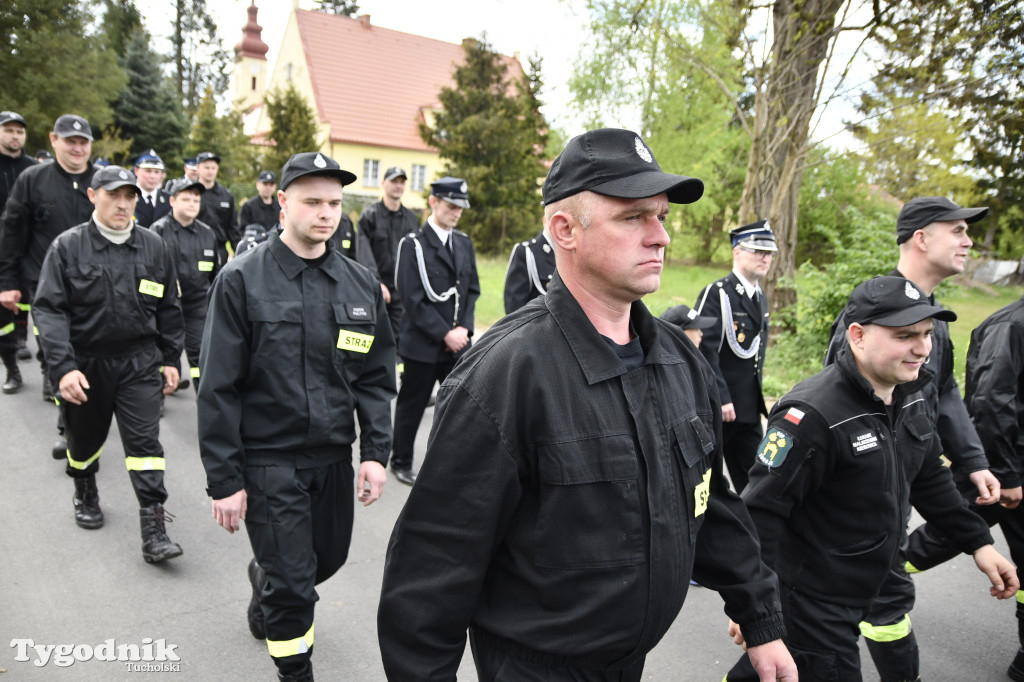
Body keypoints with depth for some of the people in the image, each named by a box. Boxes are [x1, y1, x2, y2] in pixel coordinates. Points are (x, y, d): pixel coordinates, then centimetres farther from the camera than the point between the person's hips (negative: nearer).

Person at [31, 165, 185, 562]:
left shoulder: (154, 248, 1)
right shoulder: (68, 247, -6)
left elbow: (168, 309, 10)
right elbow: (48, 309, -11)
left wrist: (170, 358, 9)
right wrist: (62, 367, -20)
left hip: (139, 362, 0)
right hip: (84, 362, 0)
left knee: (145, 441, -5)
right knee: (85, 439, 19)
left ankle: (154, 531, -3)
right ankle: (85, 494, 49)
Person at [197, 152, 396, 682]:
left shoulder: (361, 284, 2)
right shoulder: (242, 280, -9)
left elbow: (376, 376, 5)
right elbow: (218, 388, -9)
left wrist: (375, 452, -4)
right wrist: (224, 479, -10)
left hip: (334, 458, 5)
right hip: (268, 460, -4)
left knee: (328, 558, 20)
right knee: (292, 584, 1)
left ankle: (265, 584, 53)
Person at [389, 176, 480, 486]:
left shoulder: (464, 243, 10)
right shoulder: (413, 244, -9)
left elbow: (472, 290, 11)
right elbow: (413, 299, -14)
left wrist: (464, 328, -4)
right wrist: (445, 334, -16)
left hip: (458, 342, 5)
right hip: (422, 344, -5)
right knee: (412, 406, 10)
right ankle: (401, 463, 27)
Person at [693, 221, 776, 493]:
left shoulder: (760, 298, 13)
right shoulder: (716, 293, -13)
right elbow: (705, 350, -19)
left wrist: (755, 395, 17)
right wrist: (721, 399, -21)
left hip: (749, 409, 8)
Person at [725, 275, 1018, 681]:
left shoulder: (910, 398, 2)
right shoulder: (812, 415, -27)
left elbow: (928, 478, 17)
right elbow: (762, 509, -26)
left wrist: (978, 542, 15)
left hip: (858, 594, 8)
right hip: (809, 601, -8)